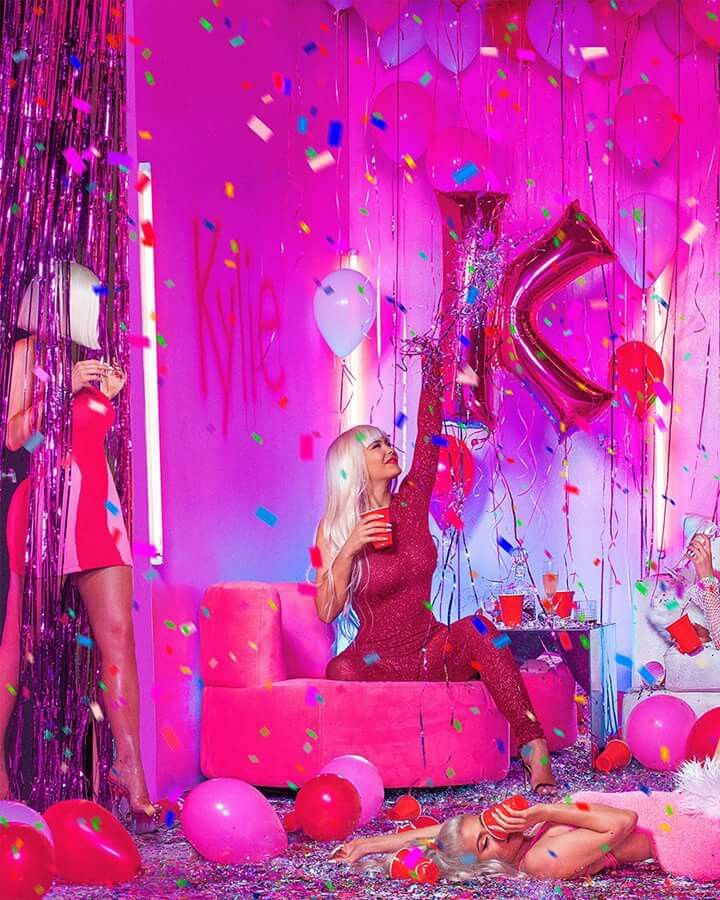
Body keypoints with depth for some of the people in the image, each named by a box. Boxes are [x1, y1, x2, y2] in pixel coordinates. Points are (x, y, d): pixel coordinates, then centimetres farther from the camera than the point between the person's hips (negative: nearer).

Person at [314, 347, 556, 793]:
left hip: (432, 652, 3)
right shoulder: (336, 529, -1)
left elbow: (429, 438, 5)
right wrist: (349, 550, -20)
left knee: (477, 629, -30)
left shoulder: (410, 505, 7)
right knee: (342, 672, -37)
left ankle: (536, 752, -39)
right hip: (379, 659, -2)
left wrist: (432, 369, 3)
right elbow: (327, 611, -8)